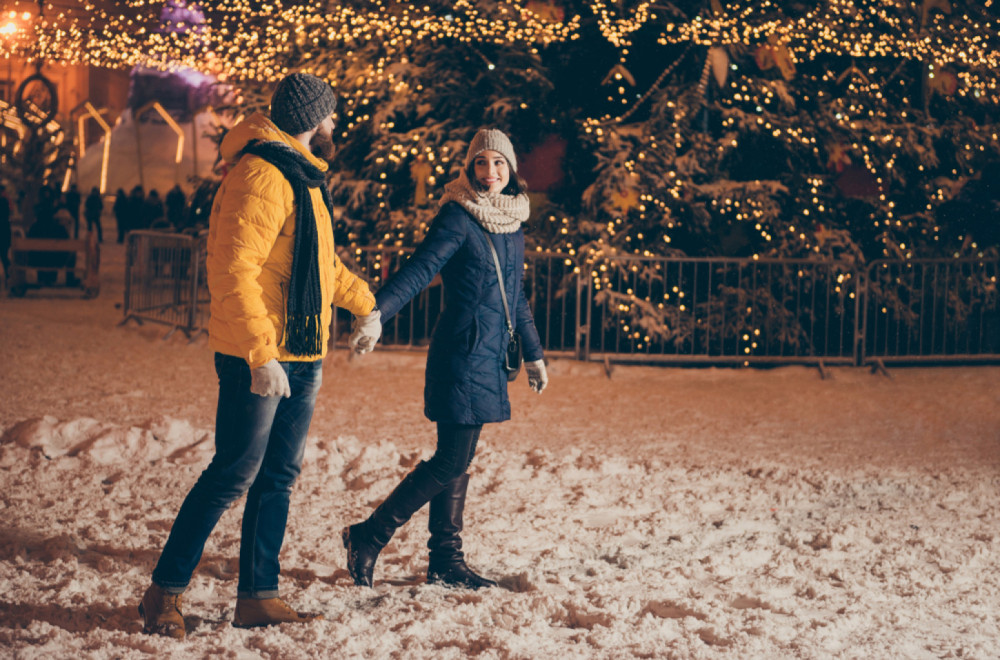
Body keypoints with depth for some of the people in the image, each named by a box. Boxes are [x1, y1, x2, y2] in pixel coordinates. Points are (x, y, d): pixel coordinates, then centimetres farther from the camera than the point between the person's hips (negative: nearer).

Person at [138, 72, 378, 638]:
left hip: (301, 358, 10)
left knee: (278, 479, 10)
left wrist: (369, 302, 47)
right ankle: (166, 592, 2)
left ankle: (259, 596, 16)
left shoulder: (304, 178, 18)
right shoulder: (262, 176, -15)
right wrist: (261, 355, -27)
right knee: (234, 475, -7)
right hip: (257, 359, -10)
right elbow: (234, 271, -23)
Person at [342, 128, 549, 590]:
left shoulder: (512, 222, 13)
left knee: (456, 460, 10)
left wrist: (533, 354, 29)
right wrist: (376, 312, -36)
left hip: (489, 359, 8)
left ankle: (446, 562, 14)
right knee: (451, 461, -10)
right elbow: (419, 270, -21)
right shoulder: (458, 217, -10)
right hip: (462, 353, -8)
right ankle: (369, 536, -1)